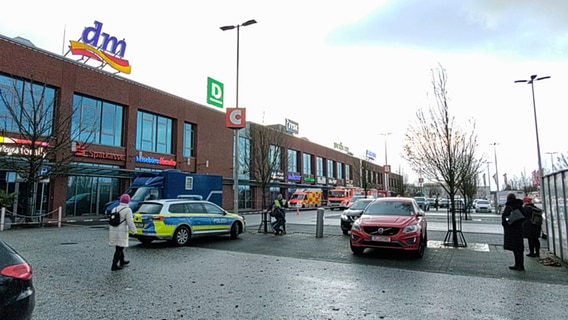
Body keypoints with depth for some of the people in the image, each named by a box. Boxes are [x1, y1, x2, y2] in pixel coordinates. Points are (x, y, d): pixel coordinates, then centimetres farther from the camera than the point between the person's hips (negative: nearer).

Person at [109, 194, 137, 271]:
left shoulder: (114, 209, 7)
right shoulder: (128, 210, -14)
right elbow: (130, 222, -18)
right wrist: (134, 231, -6)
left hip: (113, 232, 7)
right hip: (121, 233, -7)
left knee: (119, 247, 21)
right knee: (119, 249, 1)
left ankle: (122, 261, 35)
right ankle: (114, 265, 0)